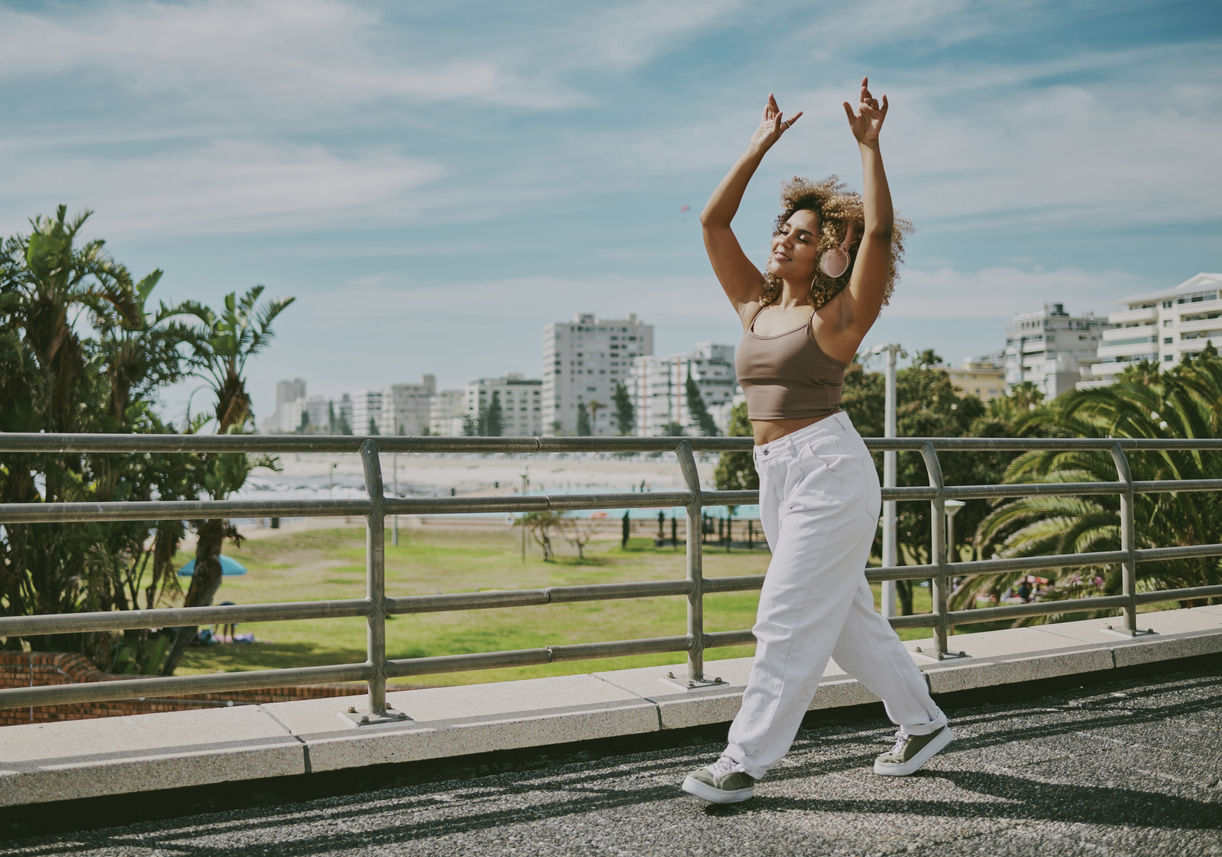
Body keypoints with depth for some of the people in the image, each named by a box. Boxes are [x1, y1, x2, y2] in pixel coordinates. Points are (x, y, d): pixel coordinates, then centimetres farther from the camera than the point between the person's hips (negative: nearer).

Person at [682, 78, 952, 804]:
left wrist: (869, 145, -12)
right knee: (846, 614, 15)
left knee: (789, 619, -5)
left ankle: (745, 762, 2)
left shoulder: (837, 316, -5)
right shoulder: (758, 307, 12)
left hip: (829, 469, -8)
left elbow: (879, 230, -18)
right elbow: (713, 222, 12)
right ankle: (923, 723, 31)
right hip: (778, 472, 8)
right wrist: (761, 145, 14)